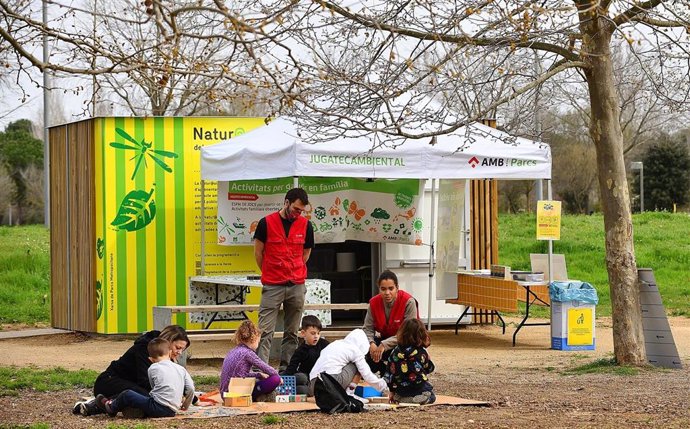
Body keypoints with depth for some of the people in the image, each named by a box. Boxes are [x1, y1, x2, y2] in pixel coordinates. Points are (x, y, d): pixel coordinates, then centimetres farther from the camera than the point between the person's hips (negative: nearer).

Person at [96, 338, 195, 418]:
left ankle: (111, 407, 36)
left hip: (159, 407, -5)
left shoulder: (153, 368, 5)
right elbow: (191, 388, 2)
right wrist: (185, 405, 19)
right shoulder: (181, 369, 10)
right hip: (172, 411, 5)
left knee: (127, 394, 9)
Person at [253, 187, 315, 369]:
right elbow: (258, 252, 5)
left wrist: (294, 272, 13)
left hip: (297, 286, 3)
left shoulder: (305, 225, 4)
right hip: (272, 286, -3)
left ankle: (286, 368, 12)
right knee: (265, 331, -9)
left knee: (291, 333, 7)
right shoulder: (266, 223, -4)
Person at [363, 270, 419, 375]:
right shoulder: (374, 303, -9)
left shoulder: (408, 302, -25)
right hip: (385, 338, 4)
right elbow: (367, 328, -9)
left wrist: (384, 345, -37)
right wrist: (371, 343, -33)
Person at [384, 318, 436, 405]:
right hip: (420, 390, -4)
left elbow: (389, 373, 1)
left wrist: (392, 391, 11)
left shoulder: (395, 352, -3)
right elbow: (429, 369, 6)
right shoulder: (421, 353, -9)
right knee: (431, 397, 21)